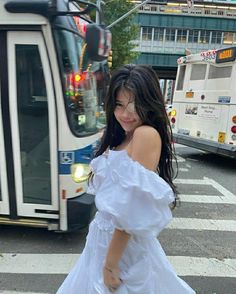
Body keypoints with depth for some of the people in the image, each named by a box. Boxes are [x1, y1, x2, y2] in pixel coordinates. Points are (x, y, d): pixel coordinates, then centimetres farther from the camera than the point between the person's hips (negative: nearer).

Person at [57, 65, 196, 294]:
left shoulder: (147, 135, -21)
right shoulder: (119, 138, 6)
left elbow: (133, 211, -23)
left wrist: (110, 264, -18)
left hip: (124, 244, -8)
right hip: (104, 235, 8)